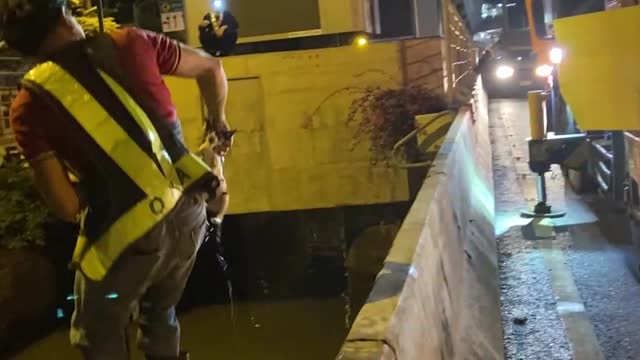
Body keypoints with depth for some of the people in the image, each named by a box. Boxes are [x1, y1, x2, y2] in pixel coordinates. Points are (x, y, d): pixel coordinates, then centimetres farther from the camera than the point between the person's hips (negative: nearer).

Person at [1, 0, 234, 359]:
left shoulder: (31, 103, -7)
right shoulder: (130, 43, 0)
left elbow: (67, 207, -12)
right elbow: (212, 68, 13)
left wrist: (95, 188, 11)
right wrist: (218, 121, 31)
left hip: (128, 235, -4)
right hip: (190, 212, 4)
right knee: (161, 313, 30)